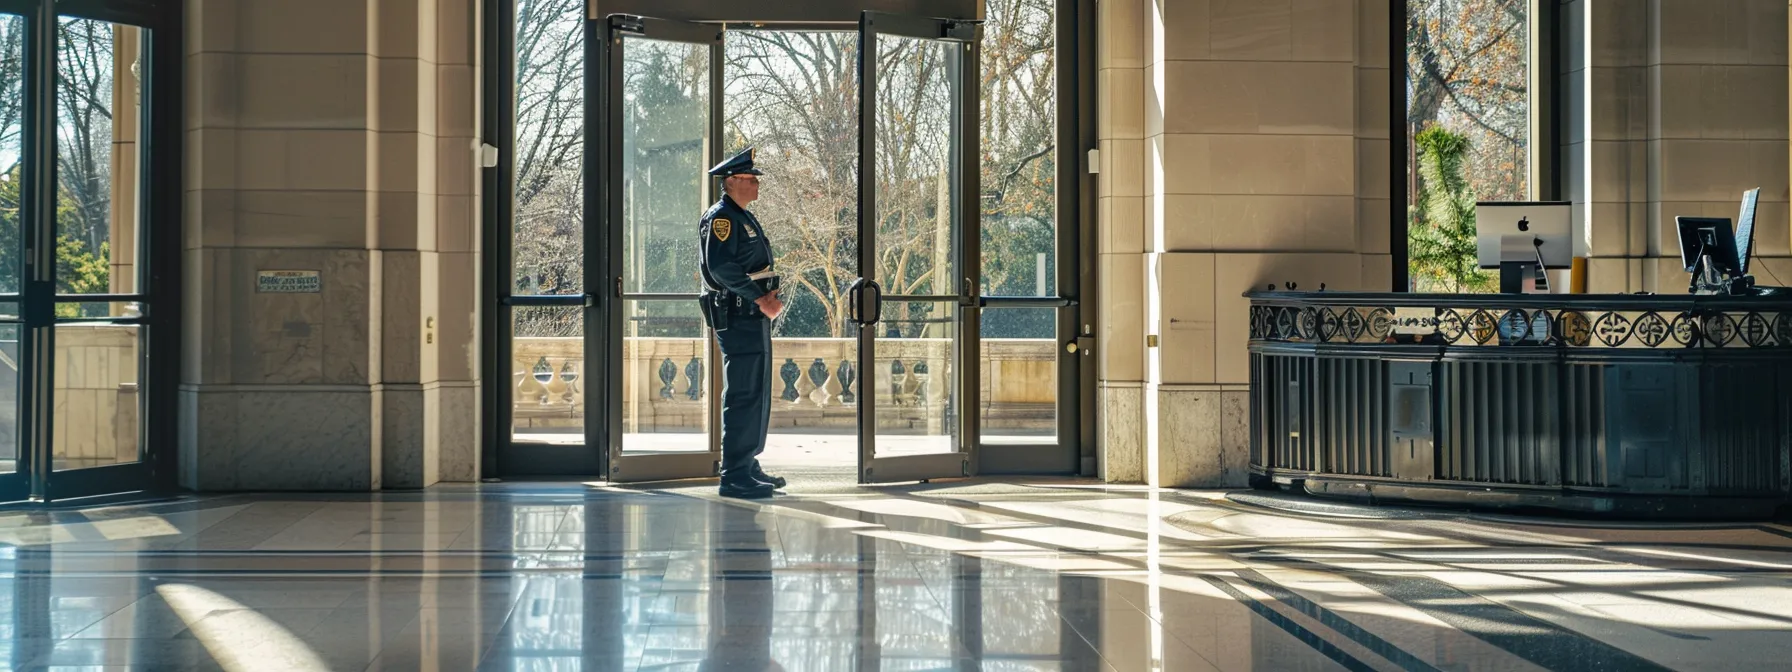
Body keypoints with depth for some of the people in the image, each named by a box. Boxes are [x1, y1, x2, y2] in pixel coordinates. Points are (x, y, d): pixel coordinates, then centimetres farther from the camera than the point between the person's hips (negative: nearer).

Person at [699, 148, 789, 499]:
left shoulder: (744, 218, 20)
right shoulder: (721, 217, -11)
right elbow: (721, 266, -23)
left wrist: (768, 297, 9)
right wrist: (759, 298, -22)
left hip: (754, 318, 11)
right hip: (738, 319, -11)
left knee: (757, 395, 16)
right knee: (743, 397, -11)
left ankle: (748, 465, 24)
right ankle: (735, 476, -9)